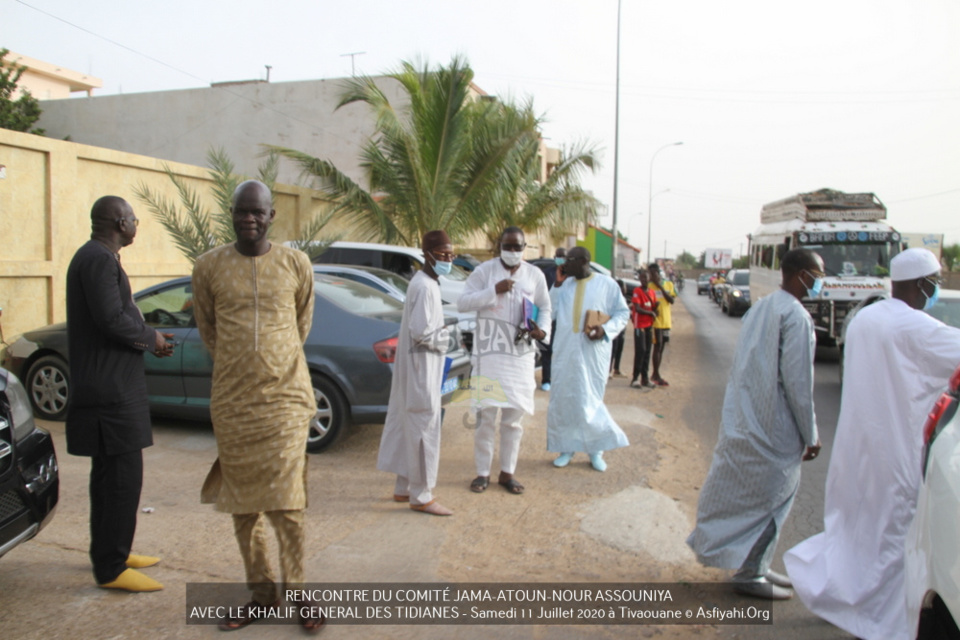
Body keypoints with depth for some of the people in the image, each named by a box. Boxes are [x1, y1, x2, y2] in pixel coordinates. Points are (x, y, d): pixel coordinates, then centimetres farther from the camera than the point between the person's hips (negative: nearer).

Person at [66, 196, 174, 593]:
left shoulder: (99, 258, 17)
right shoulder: (99, 259, -16)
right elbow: (112, 320, -24)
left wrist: (150, 339, 8)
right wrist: (150, 338, -8)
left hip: (113, 388, 11)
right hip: (109, 392, -11)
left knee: (111, 476, 18)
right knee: (121, 477, -5)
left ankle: (110, 554, 30)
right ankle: (111, 569, 4)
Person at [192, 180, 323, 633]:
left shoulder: (295, 264, 0)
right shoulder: (209, 266, 1)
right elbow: (207, 328, 13)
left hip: (285, 396, -2)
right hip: (231, 400, 2)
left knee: (285, 503, -2)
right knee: (242, 504, 9)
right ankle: (261, 594, 23)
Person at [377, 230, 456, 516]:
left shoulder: (424, 282, 13)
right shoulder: (425, 286, -18)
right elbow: (421, 332, -24)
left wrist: (444, 331, 3)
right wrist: (449, 336, -11)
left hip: (418, 366, 10)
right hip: (421, 367, -10)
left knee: (410, 426, 15)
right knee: (424, 428, -4)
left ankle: (404, 487, 26)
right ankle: (421, 496, 5)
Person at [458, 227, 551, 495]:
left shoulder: (535, 275, 7)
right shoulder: (484, 271, -1)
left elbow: (544, 307, 16)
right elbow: (462, 302, -6)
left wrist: (542, 329, -4)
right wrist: (494, 290, -18)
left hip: (521, 353, 3)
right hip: (489, 353, -3)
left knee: (514, 417, 8)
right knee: (486, 415, -2)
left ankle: (507, 472, 20)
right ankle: (483, 472, 12)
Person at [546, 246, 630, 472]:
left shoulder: (607, 284, -1)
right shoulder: (564, 285, 10)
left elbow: (623, 312, 2)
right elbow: (551, 313, 5)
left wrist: (606, 329, -14)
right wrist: (557, 285, 0)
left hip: (593, 352, -3)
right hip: (566, 351, 4)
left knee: (590, 401, 1)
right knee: (562, 400, 5)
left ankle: (595, 450, 17)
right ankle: (567, 448, 18)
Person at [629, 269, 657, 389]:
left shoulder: (652, 292, 12)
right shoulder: (637, 291, -9)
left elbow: (654, 308, 16)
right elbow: (637, 308, -17)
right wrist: (650, 313, -9)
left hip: (649, 325, 7)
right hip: (639, 325, -7)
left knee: (647, 352, 9)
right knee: (640, 351, -8)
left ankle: (645, 378, 15)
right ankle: (635, 378, -1)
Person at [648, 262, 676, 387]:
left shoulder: (669, 284, 9)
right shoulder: (649, 286, -4)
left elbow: (672, 300, -4)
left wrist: (661, 287, -10)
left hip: (666, 321, 5)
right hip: (655, 321, -5)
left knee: (661, 348, 9)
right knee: (657, 346, -8)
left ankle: (655, 375, 18)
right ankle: (656, 375, -1)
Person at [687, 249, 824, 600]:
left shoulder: (760, 308, 13)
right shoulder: (796, 316, -15)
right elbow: (797, 381, -18)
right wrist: (810, 435, -9)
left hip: (743, 421, 9)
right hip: (773, 426, -9)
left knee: (746, 492, 16)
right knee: (769, 498, 3)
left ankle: (755, 565, 28)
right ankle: (750, 573, 12)